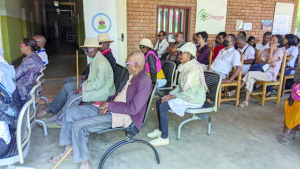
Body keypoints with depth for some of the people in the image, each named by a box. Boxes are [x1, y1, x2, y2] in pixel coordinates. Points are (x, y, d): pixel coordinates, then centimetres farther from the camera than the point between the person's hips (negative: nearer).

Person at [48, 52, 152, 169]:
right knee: (70, 112, 7)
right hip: (109, 108, 10)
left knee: (78, 125, -21)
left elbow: (133, 109, -25)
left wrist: (109, 104, -17)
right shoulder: (132, 75, 9)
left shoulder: (144, 82, -20)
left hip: (122, 116, -10)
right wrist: (108, 101, 0)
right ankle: (69, 150, 20)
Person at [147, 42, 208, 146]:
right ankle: (160, 130, 15)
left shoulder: (194, 69, -23)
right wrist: (170, 94, 0)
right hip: (185, 95, 9)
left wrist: (172, 97, -18)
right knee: (159, 102, 3)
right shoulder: (186, 66, 7)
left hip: (194, 99, -9)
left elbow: (190, 93, -26)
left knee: (163, 106, -20)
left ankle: (164, 138, -10)